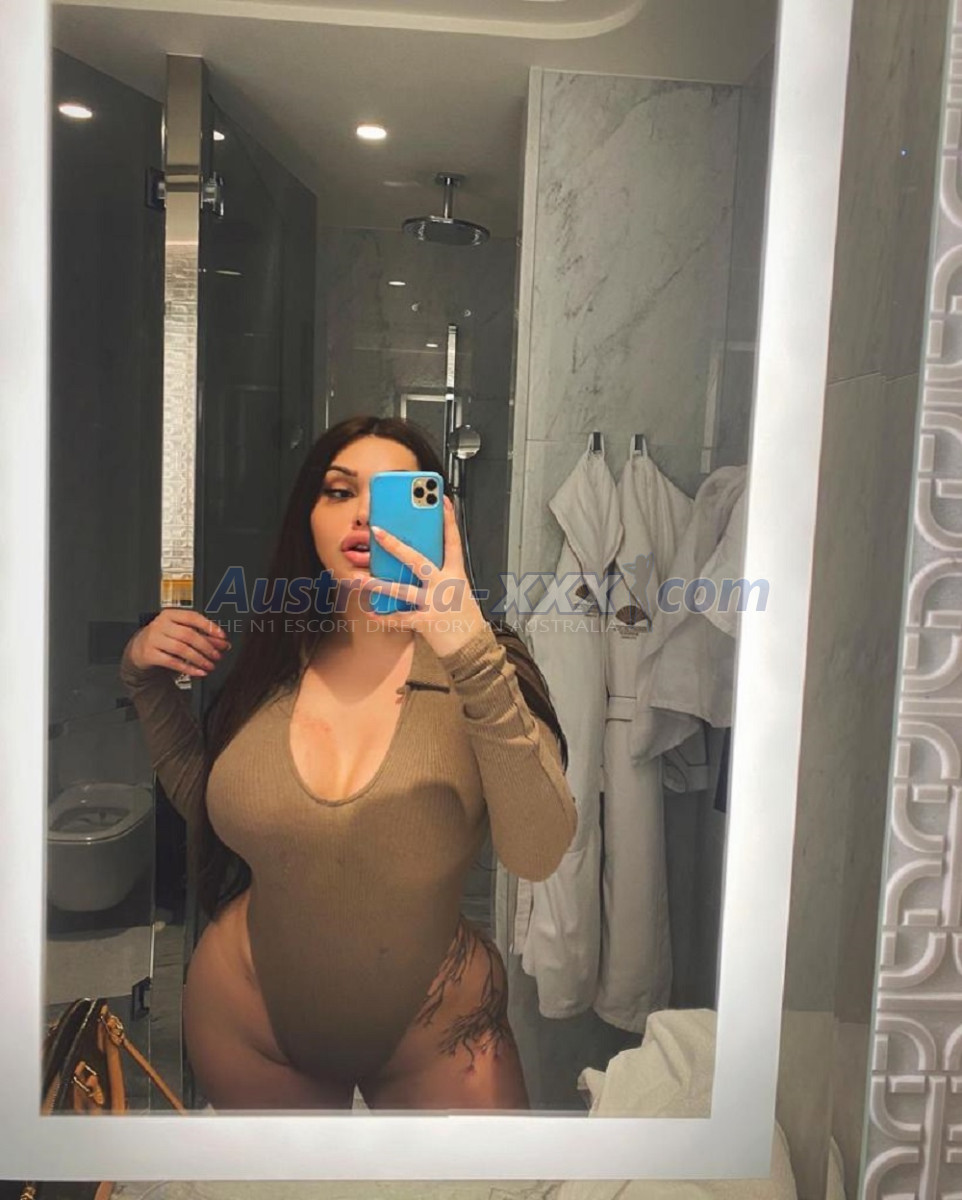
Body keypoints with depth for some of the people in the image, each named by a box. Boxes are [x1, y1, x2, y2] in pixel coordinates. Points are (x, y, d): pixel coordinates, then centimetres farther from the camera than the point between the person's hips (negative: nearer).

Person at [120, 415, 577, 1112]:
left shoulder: (471, 667, -17)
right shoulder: (270, 665, -7)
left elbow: (537, 855, -31)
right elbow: (208, 804, 8)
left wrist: (475, 656, -41)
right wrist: (147, 681, -4)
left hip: (437, 1036, -3)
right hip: (248, 1021, 4)